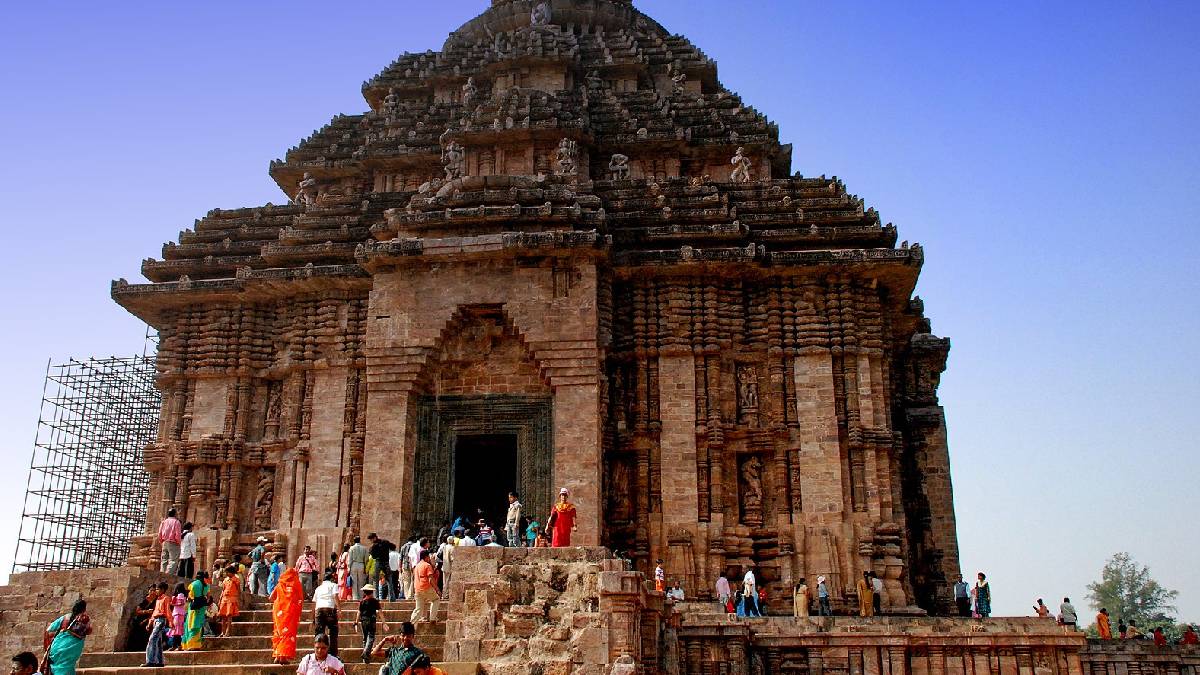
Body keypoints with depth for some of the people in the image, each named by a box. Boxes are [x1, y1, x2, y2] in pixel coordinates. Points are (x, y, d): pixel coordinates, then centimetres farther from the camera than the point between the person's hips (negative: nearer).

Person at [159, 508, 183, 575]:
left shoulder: (164, 521, 10)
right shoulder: (176, 522, -6)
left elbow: (160, 534, 10)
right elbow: (178, 534, -11)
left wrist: (162, 542, 20)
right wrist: (178, 542, 3)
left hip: (165, 543, 6)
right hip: (173, 544, -6)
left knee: (164, 560, 11)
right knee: (173, 560, -8)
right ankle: (168, 575, -20)